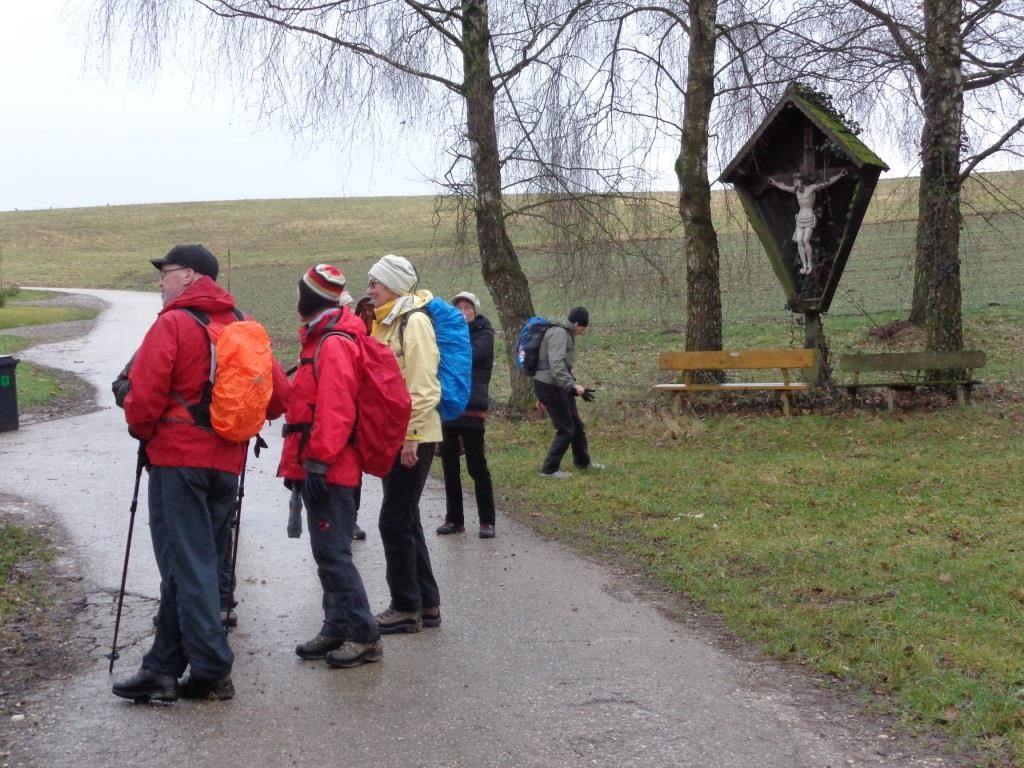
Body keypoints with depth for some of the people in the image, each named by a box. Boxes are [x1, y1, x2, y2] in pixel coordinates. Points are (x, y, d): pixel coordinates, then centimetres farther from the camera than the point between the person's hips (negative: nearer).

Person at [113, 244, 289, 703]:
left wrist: (143, 431, 3)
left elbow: (143, 394, -16)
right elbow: (279, 395, 7)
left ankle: (211, 671, -4)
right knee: (196, 564, 12)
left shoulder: (173, 324, -10)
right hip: (227, 462, 6)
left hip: (177, 459, -6)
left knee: (186, 566, -2)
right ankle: (164, 667, 17)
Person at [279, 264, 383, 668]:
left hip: (329, 470, -11)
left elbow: (335, 409, -24)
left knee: (333, 553, -9)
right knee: (328, 552, 14)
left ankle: (364, 636, -4)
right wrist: (300, 461, 23)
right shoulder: (321, 338, 18)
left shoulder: (333, 344, -16)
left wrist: (319, 460, -24)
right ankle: (337, 629, 22)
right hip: (321, 467, 11)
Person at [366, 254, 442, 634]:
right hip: (393, 436, 10)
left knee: (395, 522, -5)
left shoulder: (414, 321, -13)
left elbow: (423, 385, -19)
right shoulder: (387, 322, 16)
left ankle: (406, 608, 4)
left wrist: (411, 436, -21)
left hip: (412, 438, -10)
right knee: (405, 520, 13)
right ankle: (426, 603, 21)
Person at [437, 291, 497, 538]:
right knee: (449, 466, 9)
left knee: (477, 466, -3)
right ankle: (454, 519, 17)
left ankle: (487, 521, 3)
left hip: (471, 409, -5)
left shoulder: (483, 334, 0)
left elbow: (469, 355, -19)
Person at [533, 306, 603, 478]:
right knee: (566, 429, -3)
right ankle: (549, 469, 5)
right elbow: (556, 365, -29)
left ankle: (583, 462, 34)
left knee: (577, 425, 18)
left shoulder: (565, 333, 14)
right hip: (549, 386, -10)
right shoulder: (559, 333, -18)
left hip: (557, 386, 10)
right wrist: (573, 386, -37)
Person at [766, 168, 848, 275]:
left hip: (810, 218, -6)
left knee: (805, 240, -15)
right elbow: (784, 187, 27)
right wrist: (775, 183, 41)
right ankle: (804, 265, -1)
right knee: (799, 241, -5)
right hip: (800, 217, 6)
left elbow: (827, 183, -9)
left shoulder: (812, 188, -6)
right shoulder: (796, 190, 10)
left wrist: (839, 175, -16)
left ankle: (810, 264, -3)